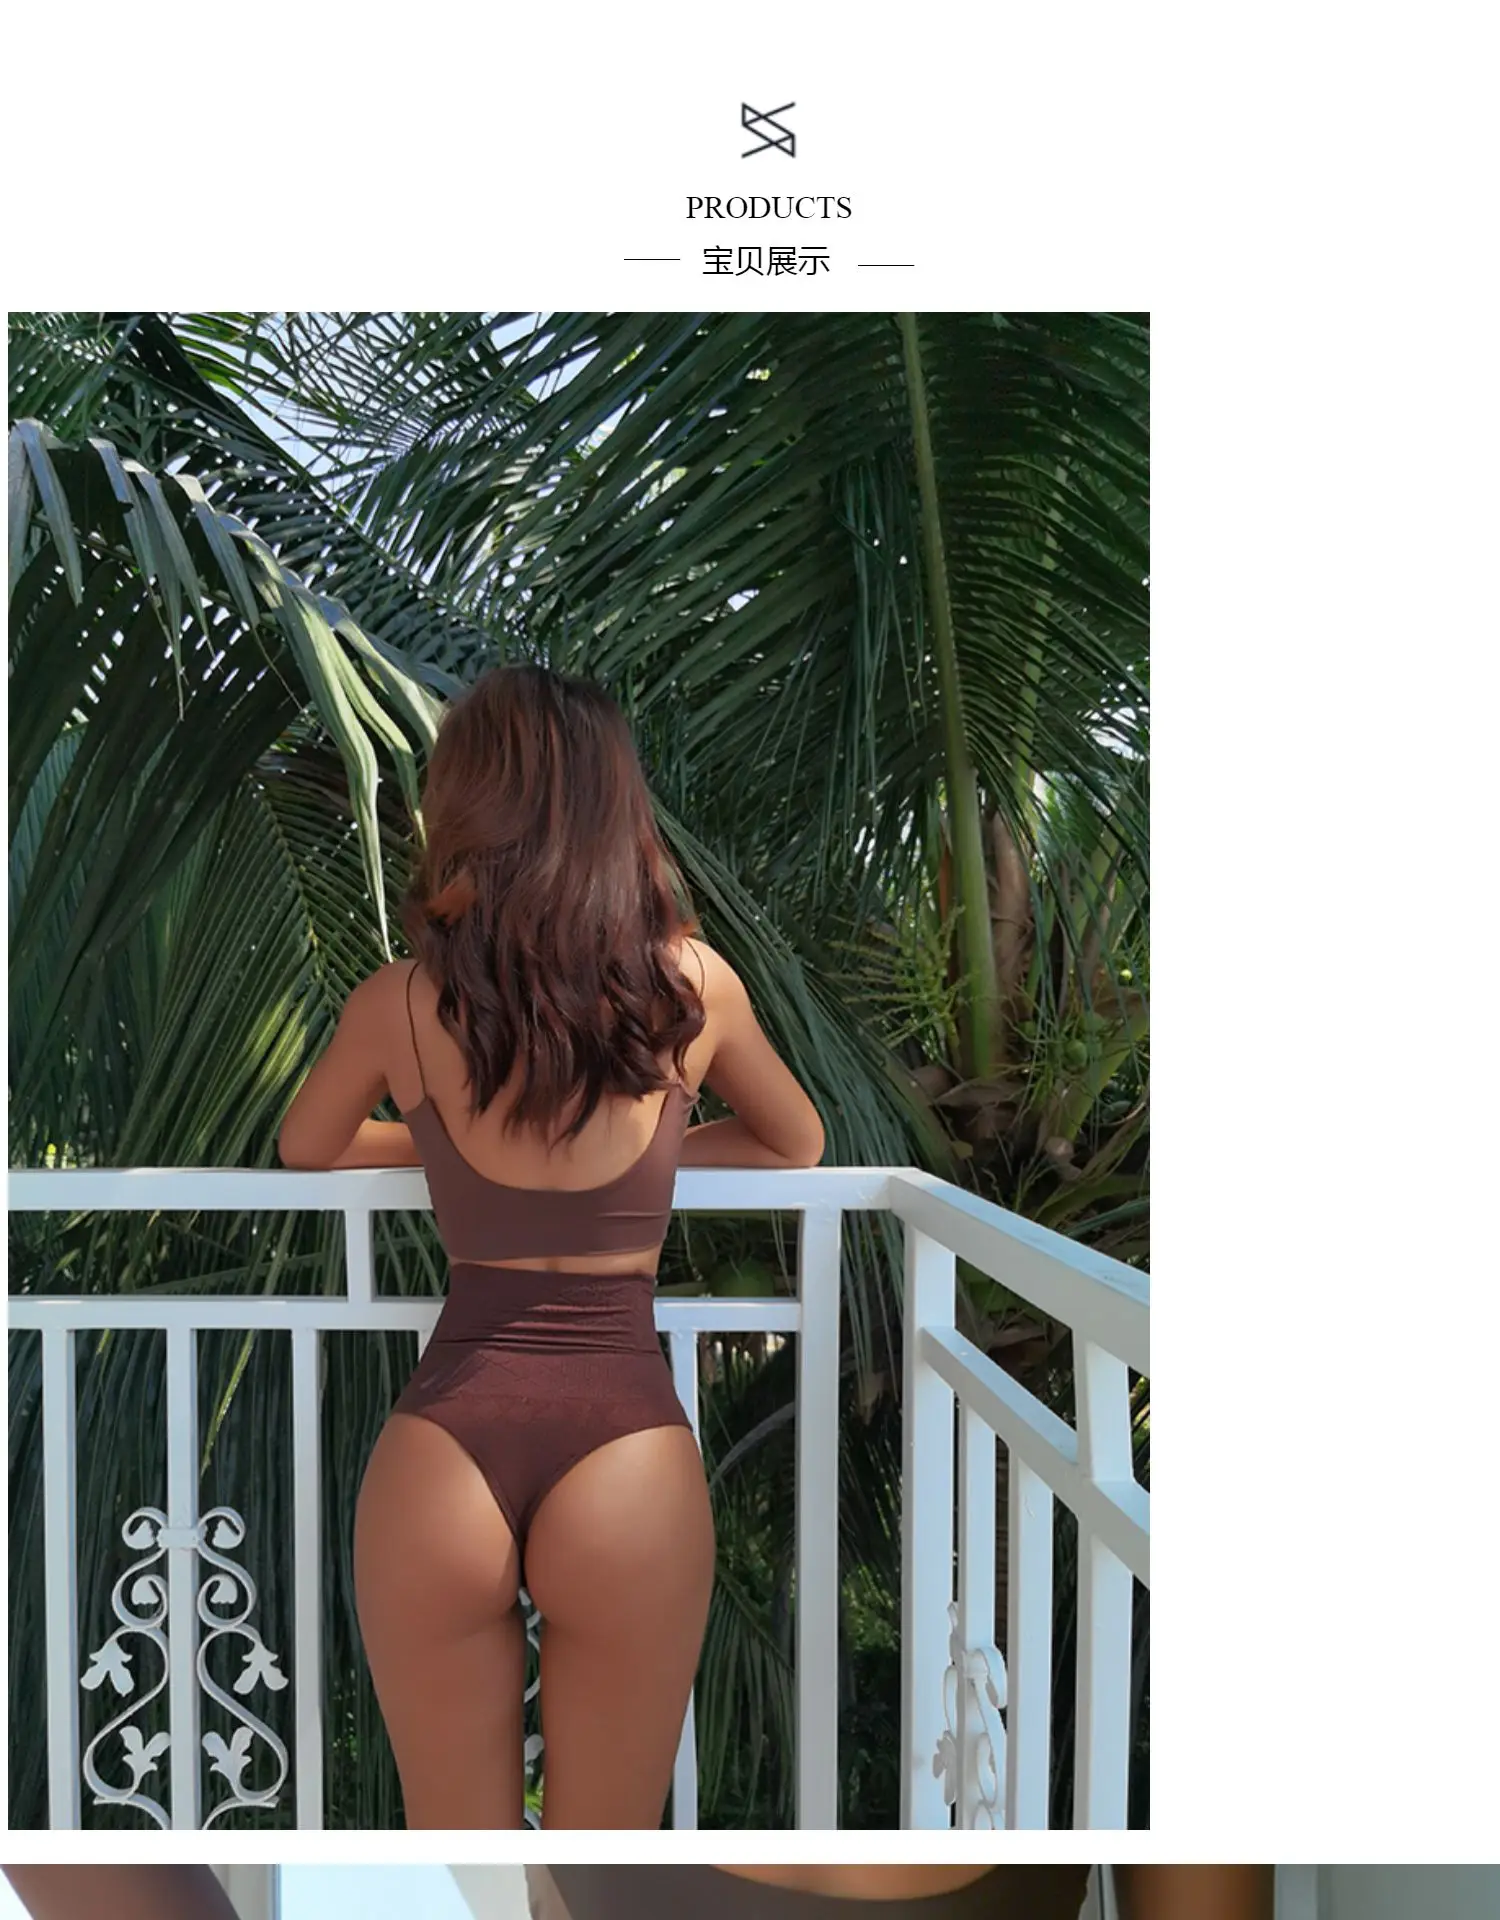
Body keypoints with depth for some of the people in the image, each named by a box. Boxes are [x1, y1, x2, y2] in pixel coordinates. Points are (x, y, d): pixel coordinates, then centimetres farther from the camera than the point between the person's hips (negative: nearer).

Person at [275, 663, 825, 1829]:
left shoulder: (401, 1002, 0)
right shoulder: (694, 983, 0)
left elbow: (304, 1149, 21)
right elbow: (798, 1146, 19)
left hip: (443, 1455, 1)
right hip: (629, 1458, 0)